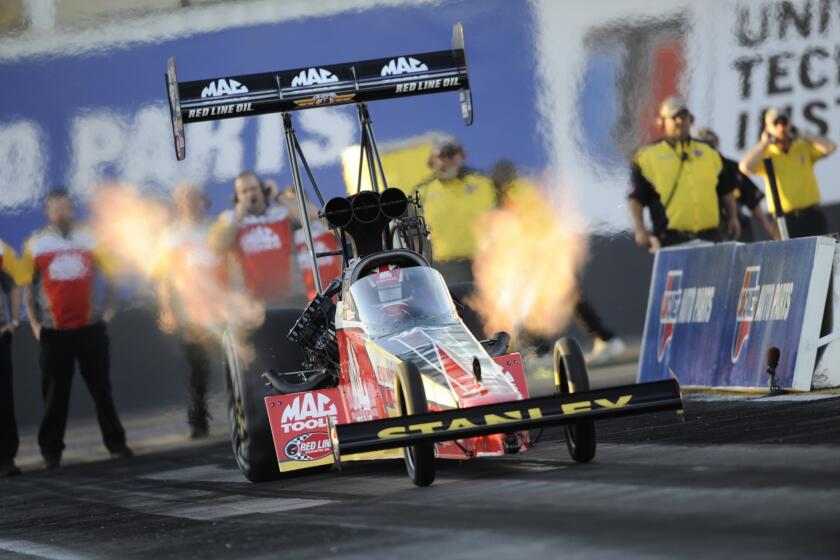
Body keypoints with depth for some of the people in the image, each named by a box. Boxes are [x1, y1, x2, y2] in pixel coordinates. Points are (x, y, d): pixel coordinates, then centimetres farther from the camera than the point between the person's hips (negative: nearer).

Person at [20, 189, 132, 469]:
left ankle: (115, 442, 12)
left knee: (101, 388, 6)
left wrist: (108, 308, 3)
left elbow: (107, 275, 13)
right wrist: (34, 323, -3)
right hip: (54, 331, -1)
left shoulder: (88, 239, 6)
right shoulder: (36, 244, 2)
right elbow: (27, 288, 5)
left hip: (90, 328, 1)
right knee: (55, 394, 2)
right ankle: (51, 450, 7)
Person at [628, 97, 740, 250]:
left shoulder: (709, 153, 18)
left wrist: (733, 218, 16)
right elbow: (635, 198, 1)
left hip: (709, 237, 4)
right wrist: (640, 230, -9)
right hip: (671, 240, -4)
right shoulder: (648, 157, 3)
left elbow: (726, 190, 25)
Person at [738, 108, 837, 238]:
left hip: (812, 214, 2)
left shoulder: (805, 147, 7)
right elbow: (745, 167, -16)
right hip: (784, 219, -2)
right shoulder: (764, 154, 3)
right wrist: (764, 142, -6)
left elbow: (830, 147, -7)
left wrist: (803, 135, -2)